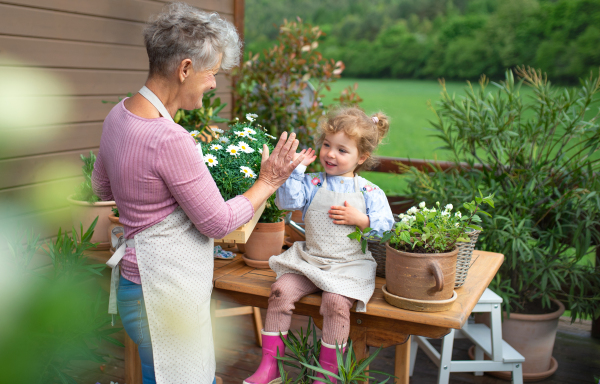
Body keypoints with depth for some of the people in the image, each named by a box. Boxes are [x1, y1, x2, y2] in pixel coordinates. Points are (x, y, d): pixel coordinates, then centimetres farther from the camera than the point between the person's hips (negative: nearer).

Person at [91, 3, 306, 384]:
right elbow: (219, 223, -18)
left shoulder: (120, 114, 1)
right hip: (165, 292, -9)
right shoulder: (170, 140, -28)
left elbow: (103, 187, 17)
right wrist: (268, 183, -5)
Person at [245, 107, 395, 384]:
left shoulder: (368, 192, 1)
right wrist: (298, 169, -10)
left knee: (336, 302, -28)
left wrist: (360, 219, -14)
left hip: (349, 265, -3)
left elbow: (386, 226, 0)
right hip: (309, 261, 3)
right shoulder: (312, 184, 6)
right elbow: (287, 200, -7)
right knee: (280, 290, -17)